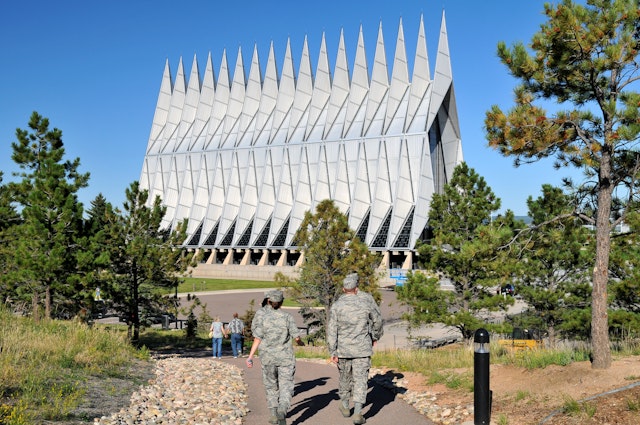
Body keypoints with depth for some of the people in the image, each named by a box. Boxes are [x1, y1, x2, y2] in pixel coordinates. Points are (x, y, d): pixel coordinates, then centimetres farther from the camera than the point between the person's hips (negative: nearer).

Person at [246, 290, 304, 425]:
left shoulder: (261, 315, -4)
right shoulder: (287, 317, -5)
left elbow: (257, 339, -7)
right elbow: (296, 336, -4)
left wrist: (250, 356, -3)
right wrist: (300, 342, 19)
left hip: (267, 357, 1)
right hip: (285, 357, -1)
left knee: (271, 385, 17)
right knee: (286, 386, 1)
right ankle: (282, 410, -23)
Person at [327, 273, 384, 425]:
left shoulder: (336, 306, -6)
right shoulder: (366, 302, -4)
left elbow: (332, 331, -8)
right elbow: (377, 320, 10)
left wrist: (332, 352, -3)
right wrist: (376, 337, 27)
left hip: (343, 349, 1)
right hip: (362, 349, -1)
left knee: (345, 377, 18)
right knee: (360, 379, 1)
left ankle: (345, 406, 34)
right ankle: (358, 413, -8)